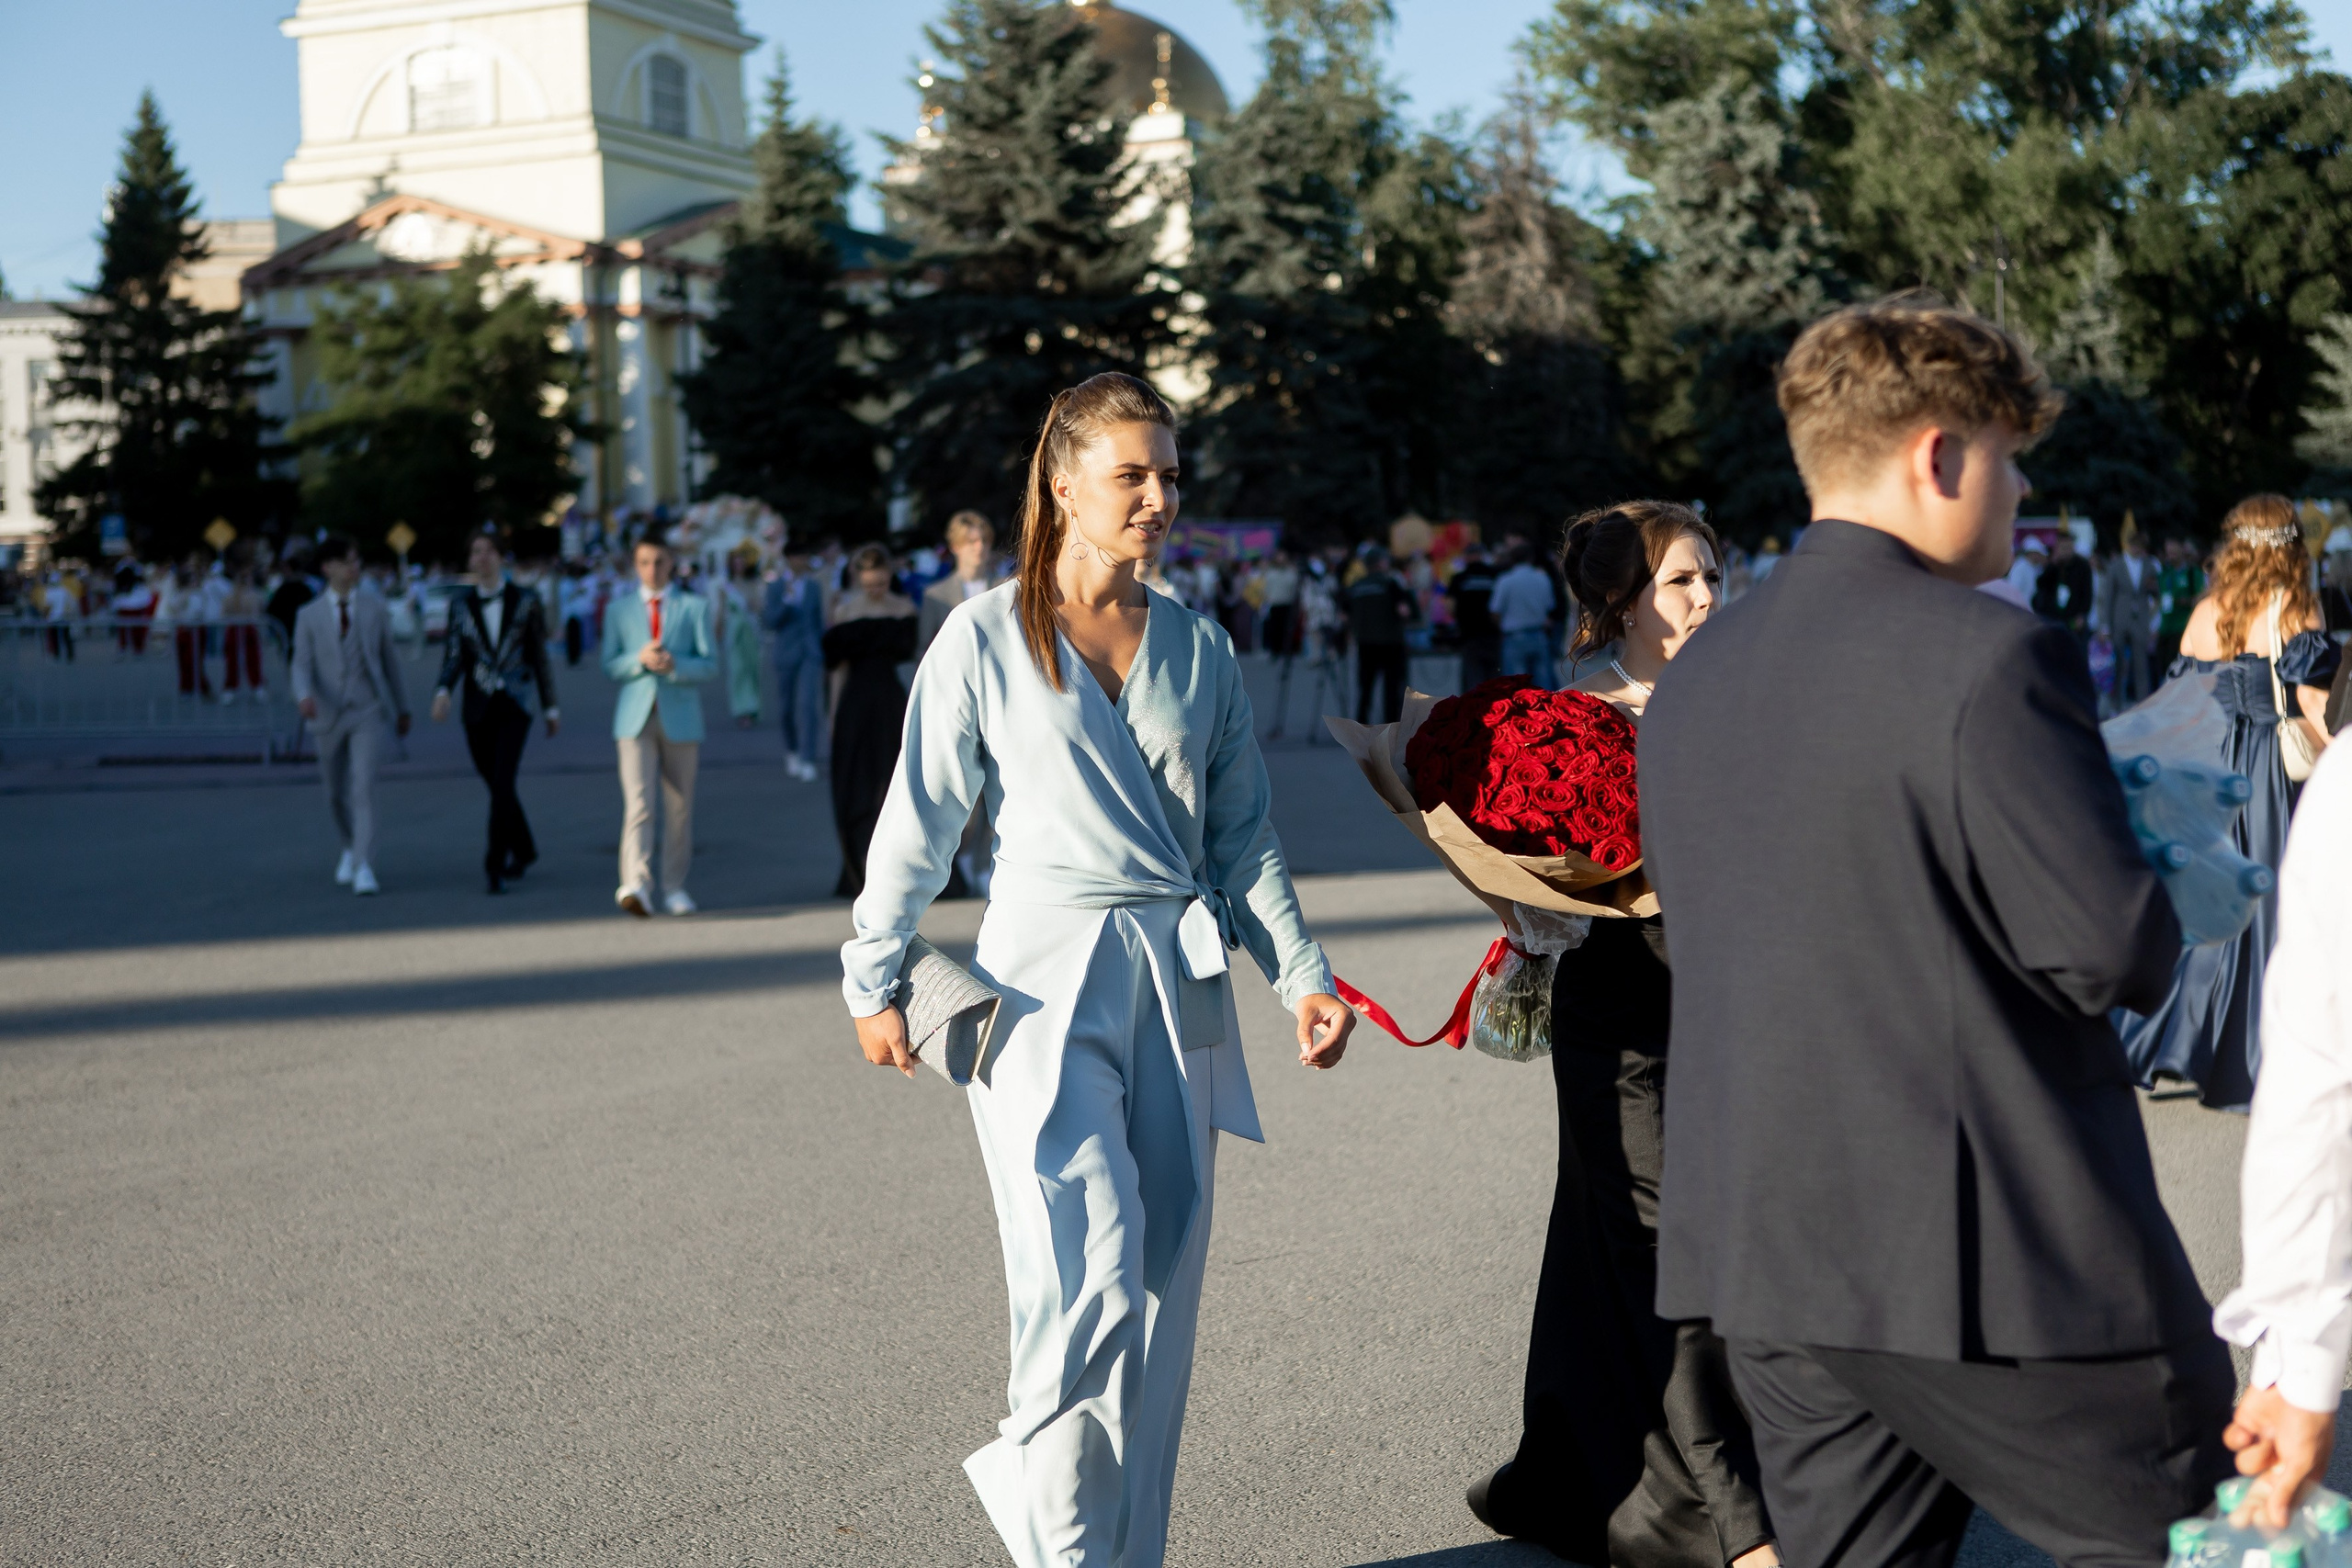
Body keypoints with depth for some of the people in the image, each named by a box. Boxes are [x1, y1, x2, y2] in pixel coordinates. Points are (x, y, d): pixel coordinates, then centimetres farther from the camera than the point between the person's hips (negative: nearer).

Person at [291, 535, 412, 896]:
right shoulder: (309, 615, 3)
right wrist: (304, 696, -25)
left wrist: (402, 707, 15)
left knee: (364, 787, -16)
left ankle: (364, 867, -18)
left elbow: (389, 659, 11)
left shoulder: (375, 607, 4)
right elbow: (303, 665, -4)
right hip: (328, 714, 2)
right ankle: (351, 847, 40)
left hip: (368, 710, -2)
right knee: (336, 793, 13)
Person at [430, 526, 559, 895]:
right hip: (477, 706, 3)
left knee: (502, 782, -17)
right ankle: (524, 850, 33)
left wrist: (551, 708, 9)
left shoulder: (525, 601, 1)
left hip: (514, 703, -3)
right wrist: (443, 692, -20)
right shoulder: (460, 603, 6)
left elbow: (539, 656, 6)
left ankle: (495, 864, -17)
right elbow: (453, 655, -1)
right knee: (495, 784, 12)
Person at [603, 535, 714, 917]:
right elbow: (609, 665, 6)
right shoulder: (618, 609, 12)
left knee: (679, 807, 6)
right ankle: (636, 885, -29)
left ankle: (674, 887, 17)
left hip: (681, 717, 1)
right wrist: (639, 659, -14)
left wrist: (674, 665, -17)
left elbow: (709, 665, 1)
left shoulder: (695, 607, 8)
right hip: (635, 717, -1)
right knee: (637, 802, -16)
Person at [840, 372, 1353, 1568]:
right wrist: (874, 981, 2)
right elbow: (919, 821, 3)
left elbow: (1244, 835, 12)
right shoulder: (987, 637, -1)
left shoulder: (1198, 649, 10)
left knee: (1163, 1286, 6)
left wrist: (1302, 973, 1)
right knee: (1092, 1274, -14)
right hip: (1048, 979, -4)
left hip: (1178, 984, 4)